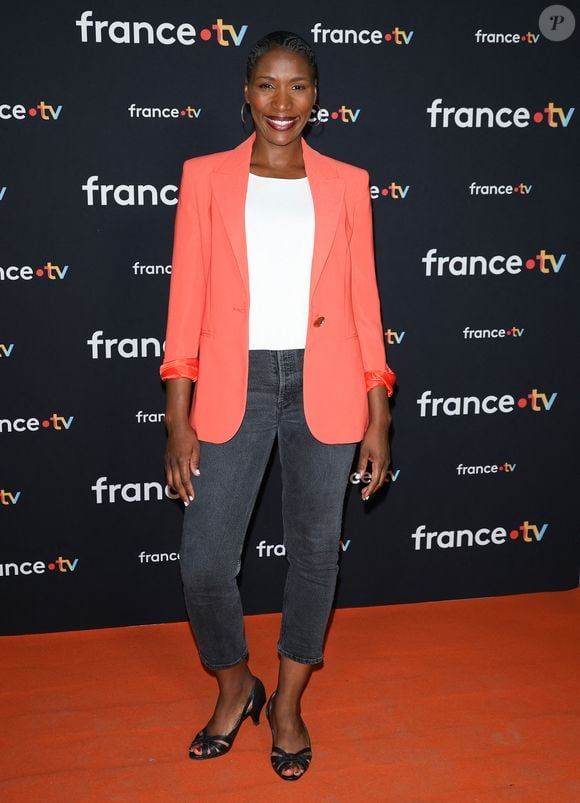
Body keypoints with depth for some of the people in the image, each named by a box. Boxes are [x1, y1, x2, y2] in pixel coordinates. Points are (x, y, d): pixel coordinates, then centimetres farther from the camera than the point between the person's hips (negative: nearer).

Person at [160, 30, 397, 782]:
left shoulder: (345, 184, 6)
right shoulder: (205, 177, 3)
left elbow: (362, 299, 6)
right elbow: (187, 298, 0)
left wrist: (377, 415, 3)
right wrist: (178, 418, -4)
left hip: (323, 386, 1)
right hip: (233, 386, -1)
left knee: (315, 549, 10)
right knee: (203, 562, -1)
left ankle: (288, 703, 32)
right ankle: (235, 687, 30)